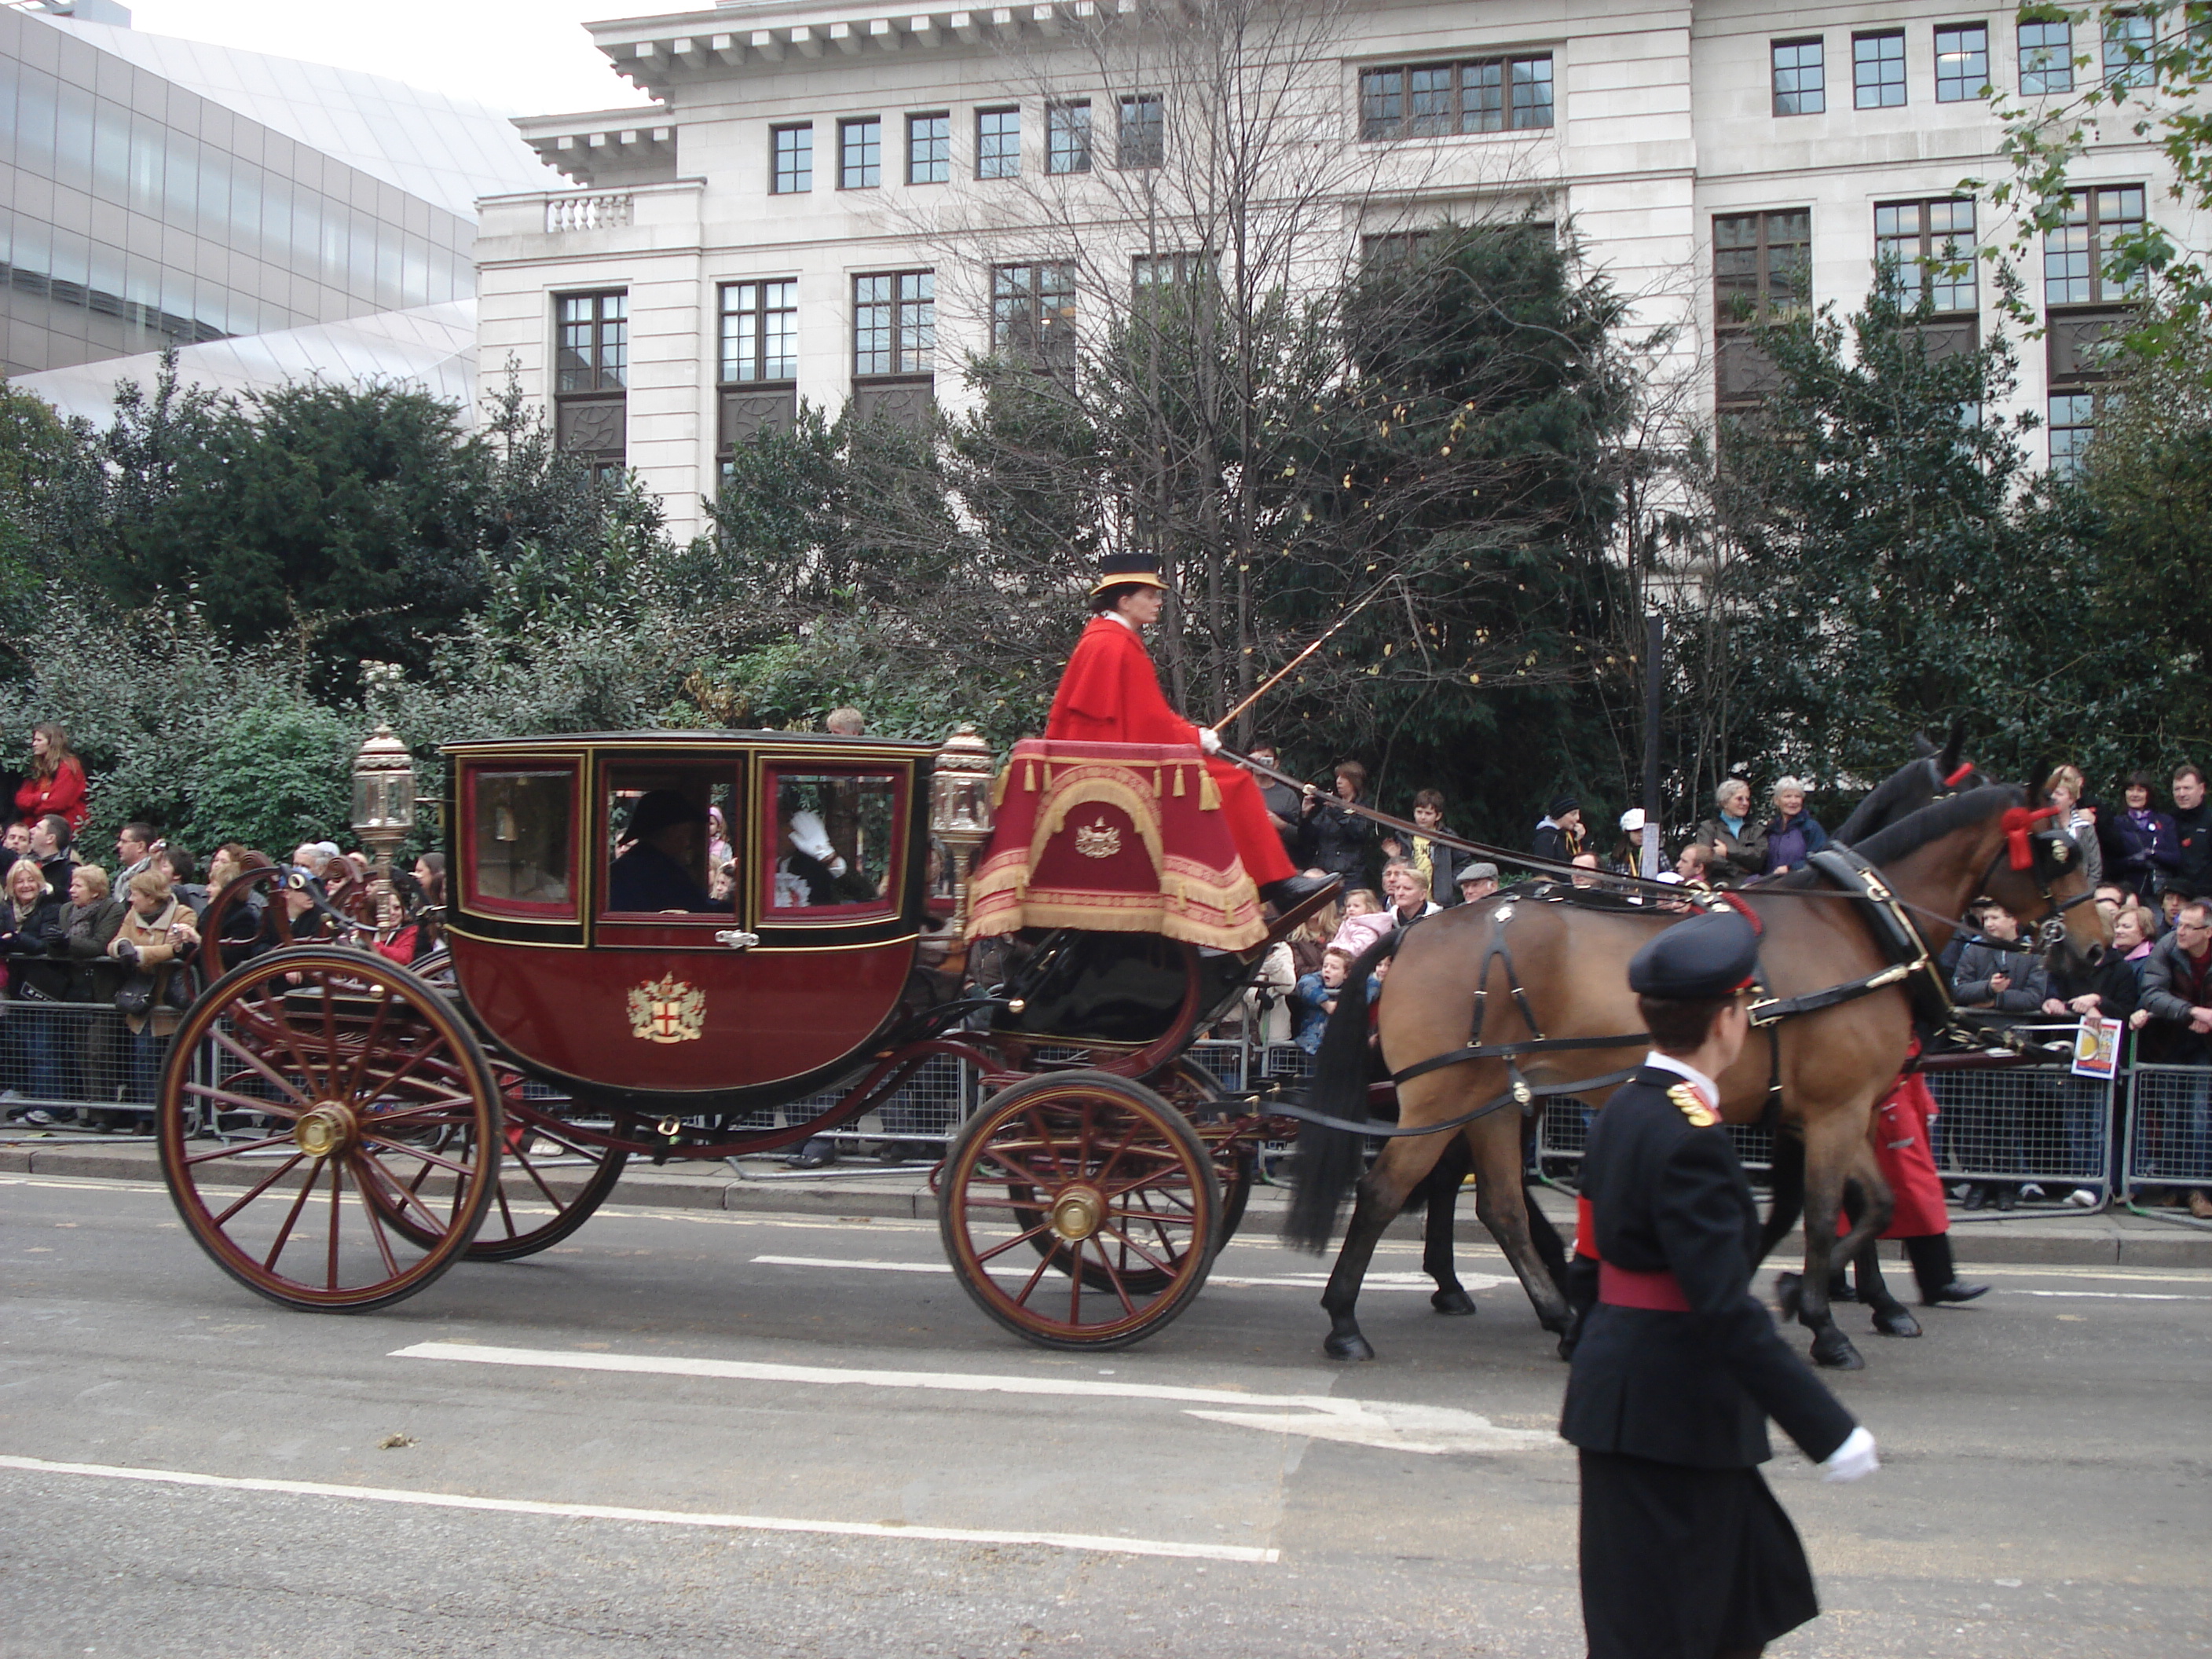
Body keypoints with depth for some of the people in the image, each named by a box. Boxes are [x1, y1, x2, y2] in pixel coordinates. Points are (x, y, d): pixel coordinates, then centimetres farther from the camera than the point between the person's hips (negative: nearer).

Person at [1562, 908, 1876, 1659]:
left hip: (1621, 1392, 10)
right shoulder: (1690, 1135, -23)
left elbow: (1589, 1267, 13)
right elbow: (1728, 1310, -27)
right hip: (1671, 1411, -9)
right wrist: (1829, 1430, -23)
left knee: (1761, 1583, 22)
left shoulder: (1624, 1107, 6)